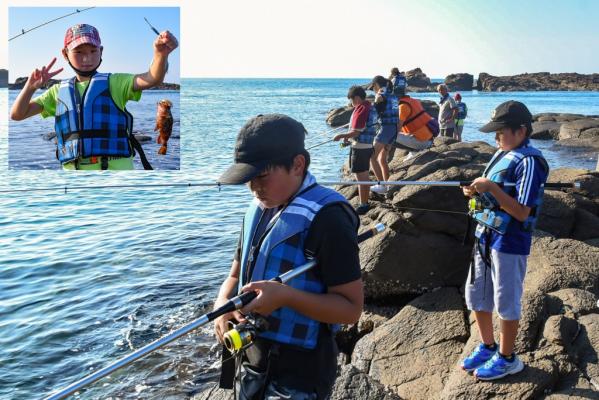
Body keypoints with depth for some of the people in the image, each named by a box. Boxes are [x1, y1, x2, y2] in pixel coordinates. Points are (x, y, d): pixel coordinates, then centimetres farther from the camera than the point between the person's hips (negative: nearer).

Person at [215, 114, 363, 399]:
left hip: (299, 376, -7)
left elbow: (351, 308, -19)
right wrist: (222, 304, -8)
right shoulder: (258, 210, 4)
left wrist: (285, 295, -31)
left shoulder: (326, 217, -20)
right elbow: (236, 276, 13)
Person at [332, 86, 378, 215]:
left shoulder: (361, 110, -18)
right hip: (368, 146, 10)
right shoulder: (371, 108, 11)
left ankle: (363, 205, 3)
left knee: (360, 177, -2)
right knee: (365, 176, 17)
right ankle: (365, 202, 26)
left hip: (359, 147, -10)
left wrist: (341, 136, -8)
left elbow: (355, 132, -21)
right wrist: (349, 137, 17)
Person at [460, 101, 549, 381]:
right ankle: (488, 347, 36)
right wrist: (476, 192, -1)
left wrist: (490, 187, -24)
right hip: (485, 236, 9)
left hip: (509, 243, -9)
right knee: (475, 295, 18)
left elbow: (522, 211, -23)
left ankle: (507, 358, 24)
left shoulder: (529, 162, -18)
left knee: (506, 303, 7)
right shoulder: (502, 154, 8)